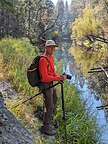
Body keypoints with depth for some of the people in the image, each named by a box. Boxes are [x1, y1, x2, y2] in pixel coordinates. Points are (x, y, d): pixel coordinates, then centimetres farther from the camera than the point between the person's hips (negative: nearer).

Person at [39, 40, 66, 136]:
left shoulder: (51, 57, 7)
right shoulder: (43, 60, -22)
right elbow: (45, 77, -26)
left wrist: (59, 77, -2)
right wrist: (58, 78, -24)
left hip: (51, 84, 10)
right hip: (46, 85, -10)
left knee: (53, 105, 21)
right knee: (49, 107, -2)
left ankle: (49, 123, 40)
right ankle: (46, 127, 15)